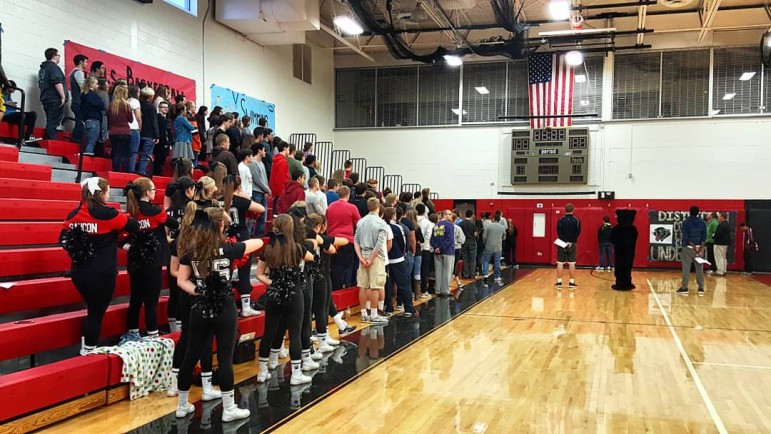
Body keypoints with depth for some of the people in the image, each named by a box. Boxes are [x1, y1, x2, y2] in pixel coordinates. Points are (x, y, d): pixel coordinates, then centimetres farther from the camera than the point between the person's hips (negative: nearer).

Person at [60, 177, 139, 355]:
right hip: (102, 273, -6)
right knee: (96, 312, 6)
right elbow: (135, 226, -6)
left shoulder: (74, 214, 4)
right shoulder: (107, 214, -13)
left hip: (79, 272, 6)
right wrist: (123, 216, 13)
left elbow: (64, 238, 11)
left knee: (92, 309, 23)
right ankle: (88, 351, 14)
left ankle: (86, 345, 29)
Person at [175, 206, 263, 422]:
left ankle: (182, 406, 24)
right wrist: (238, 244, 19)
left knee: (191, 357, 12)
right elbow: (258, 242, 4)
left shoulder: (190, 251, -1)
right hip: (224, 311, -3)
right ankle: (229, 409, 9)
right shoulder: (227, 249, -8)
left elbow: (181, 280, -1)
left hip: (200, 311, 4)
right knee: (225, 359, 2)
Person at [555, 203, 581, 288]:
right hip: (572, 244, 0)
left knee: (560, 263, 3)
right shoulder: (577, 220, -1)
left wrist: (565, 241, -9)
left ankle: (559, 282, 3)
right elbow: (578, 233, -6)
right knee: (572, 263, 2)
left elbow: (559, 232, -8)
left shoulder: (560, 220, -3)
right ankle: (572, 282, 2)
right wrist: (571, 242, -7)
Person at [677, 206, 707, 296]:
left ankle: (684, 288, 1)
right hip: (699, 248, 3)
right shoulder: (702, 223, 5)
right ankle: (701, 289, 6)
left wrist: (694, 247, -11)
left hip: (688, 248, -3)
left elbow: (686, 237, -12)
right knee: (699, 268, 6)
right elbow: (704, 237, -3)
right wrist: (700, 248, -7)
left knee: (686, 268, 0)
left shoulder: (686, 222, -5)